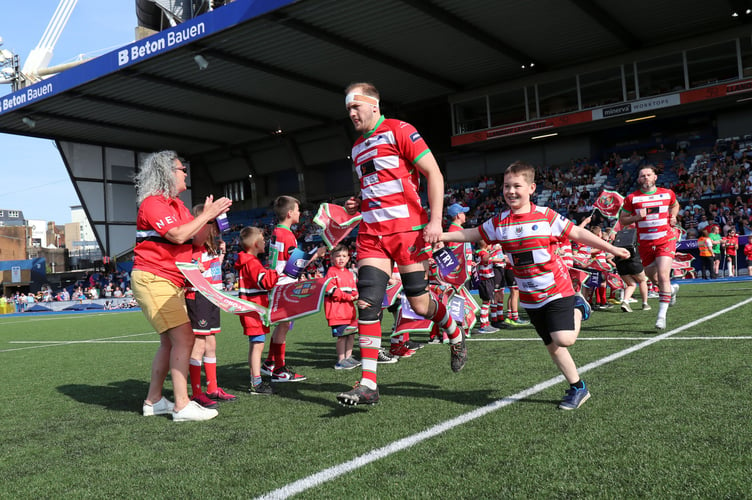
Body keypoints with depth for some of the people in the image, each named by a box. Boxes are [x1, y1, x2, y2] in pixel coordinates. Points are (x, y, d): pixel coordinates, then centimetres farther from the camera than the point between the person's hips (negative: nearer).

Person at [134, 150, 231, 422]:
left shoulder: (176, 205, 18)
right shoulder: (153, 202, -11)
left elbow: (197, 239, 14)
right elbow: (178, 235, -22)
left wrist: (209, 216, 1)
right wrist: (207, 215, -14)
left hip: (172, 282, 10)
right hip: (153, 279, -10)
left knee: (170, 341, 9)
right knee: (184, 338, -15)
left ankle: (153, 401, 18)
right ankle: (182, 406, -12)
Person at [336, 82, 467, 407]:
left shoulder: (399, 131, -4)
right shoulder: (358, 147, 19)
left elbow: (434, 174, -8)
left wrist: (435, 221, -17)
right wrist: (358, 206, 9)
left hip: (406, 229, -6)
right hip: (371, 234, 6)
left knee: (419, 303, -1)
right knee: (367, 303, -6)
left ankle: (456, 335, 33)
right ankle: (368, 384, -3)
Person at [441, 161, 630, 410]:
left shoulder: (546, 216, -10)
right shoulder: (499, 222, -2)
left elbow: (577, 233, -3)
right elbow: (470, 234, 6)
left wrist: (611, 248, -2)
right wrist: (439, 235, -1)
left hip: (556, 289, -4)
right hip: (529, 296, 4)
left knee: (563, 339, -20)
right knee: (552, 347, 9)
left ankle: (578, 309, 11)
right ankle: (577, 388, 26)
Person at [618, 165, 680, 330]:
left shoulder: (667, 194, 5)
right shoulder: (632, 198, 0)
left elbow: (675, 205, 27)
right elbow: (622, 220, 4)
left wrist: (673, 217, 8)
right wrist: (637, 217, -14)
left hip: (665, 240, -2)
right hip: (644, 243, 2)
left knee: (663, 276, -16)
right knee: (653, 277, 14)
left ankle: (662, 315, -12)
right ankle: (671, 289, 49)